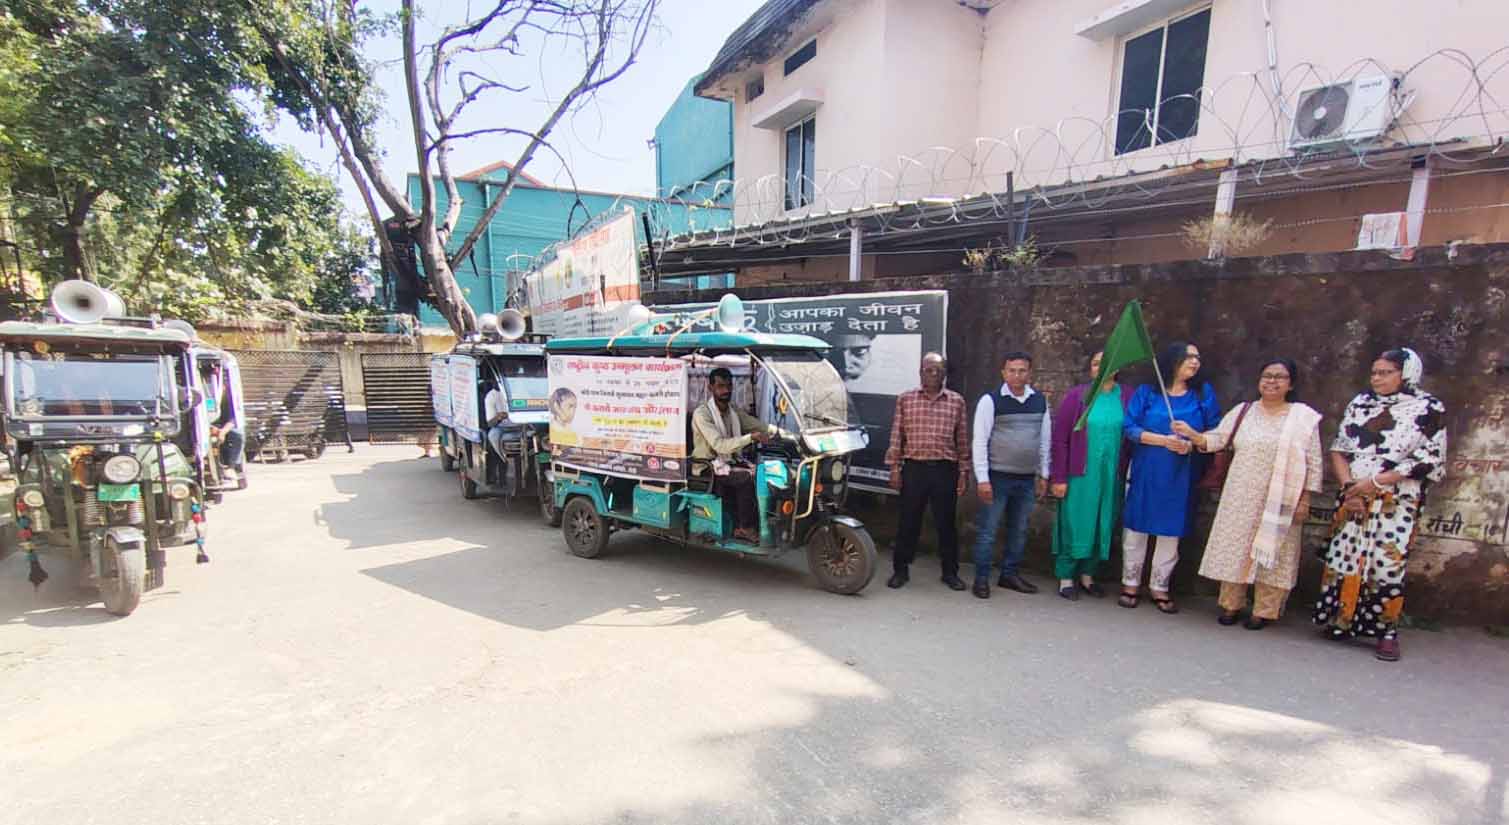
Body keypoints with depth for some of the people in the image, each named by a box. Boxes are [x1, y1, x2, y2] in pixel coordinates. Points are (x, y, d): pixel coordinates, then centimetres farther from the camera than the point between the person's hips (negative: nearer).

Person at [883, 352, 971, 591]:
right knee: (908, 522, 6)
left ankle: (950, 572, 24)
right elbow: (896, 436, 4)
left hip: (945, 470, 1)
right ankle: (900, 570, 19)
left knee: (946, 523, 9)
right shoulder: (905, 399, 5)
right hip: (914, 468, 0)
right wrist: (894, 467, 0)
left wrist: (963, 472, 4)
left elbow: (962, 440, 8)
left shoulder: (957, 401, 6)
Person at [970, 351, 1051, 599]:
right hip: (997, 477, -5)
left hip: (1027, 479, 5)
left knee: (1019, 530, 14)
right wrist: (982, 479, -13)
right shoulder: (990, 401, -8)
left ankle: (1010, 574, 28)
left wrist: (1043, 475, 10)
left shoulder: (1040, 401, 6)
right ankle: (981, 578, 12)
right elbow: (979, 442, -10)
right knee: (988, 530, 1)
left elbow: (1045, 440, 12)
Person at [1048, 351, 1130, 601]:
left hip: (1111, 476, 3)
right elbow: (1059, 438, -5)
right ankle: (1066, 578, 18)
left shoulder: (1127, 398, 1)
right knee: (1073, 525, 4)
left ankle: (1087, 575, 29)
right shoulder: (1076, 396, -5)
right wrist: (1058, 477, -8)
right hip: (1079, 474, -3)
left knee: (1101, 526, 12)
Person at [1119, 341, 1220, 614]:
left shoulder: (1203, 393, 6)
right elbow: (1130, 427, -6)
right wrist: (1164, 440, -17)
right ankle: (1130, 584, 17)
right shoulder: (1146, 392, 0)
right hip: (1145, 472, -2)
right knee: (1136, 529, 3)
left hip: (1179, 476, 2)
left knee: (1170, 532, 8)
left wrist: (1191, 444, -14)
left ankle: (1160, 588, 21)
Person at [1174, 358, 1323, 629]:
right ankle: (1231, 604, 20)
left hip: (1280, 502, -2)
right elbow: (1216, 439, 1)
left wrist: (1304, 499, -6)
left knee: (1271, 552, 4)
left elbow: (1313, 462, -1)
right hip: (1241, 497, 2)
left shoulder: (1304, 417, -1)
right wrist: (1191, 433, -19)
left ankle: (1264, 610, 18)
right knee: (1235, 547, 7)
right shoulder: (1242, 411, 6)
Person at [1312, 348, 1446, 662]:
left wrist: (1374, 481, -13)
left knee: (1388, 562, -4)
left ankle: (1387, 631, 9)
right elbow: (1338, 449, 7)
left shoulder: (1428, 409, -1)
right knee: (1344, 557, 4)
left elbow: (1429, 460, -6)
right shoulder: (1359, 404, 8)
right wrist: (1349, 486, -5)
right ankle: (1341, 621, 16)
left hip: (1396, 502, -3)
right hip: (1353, 498, 3)